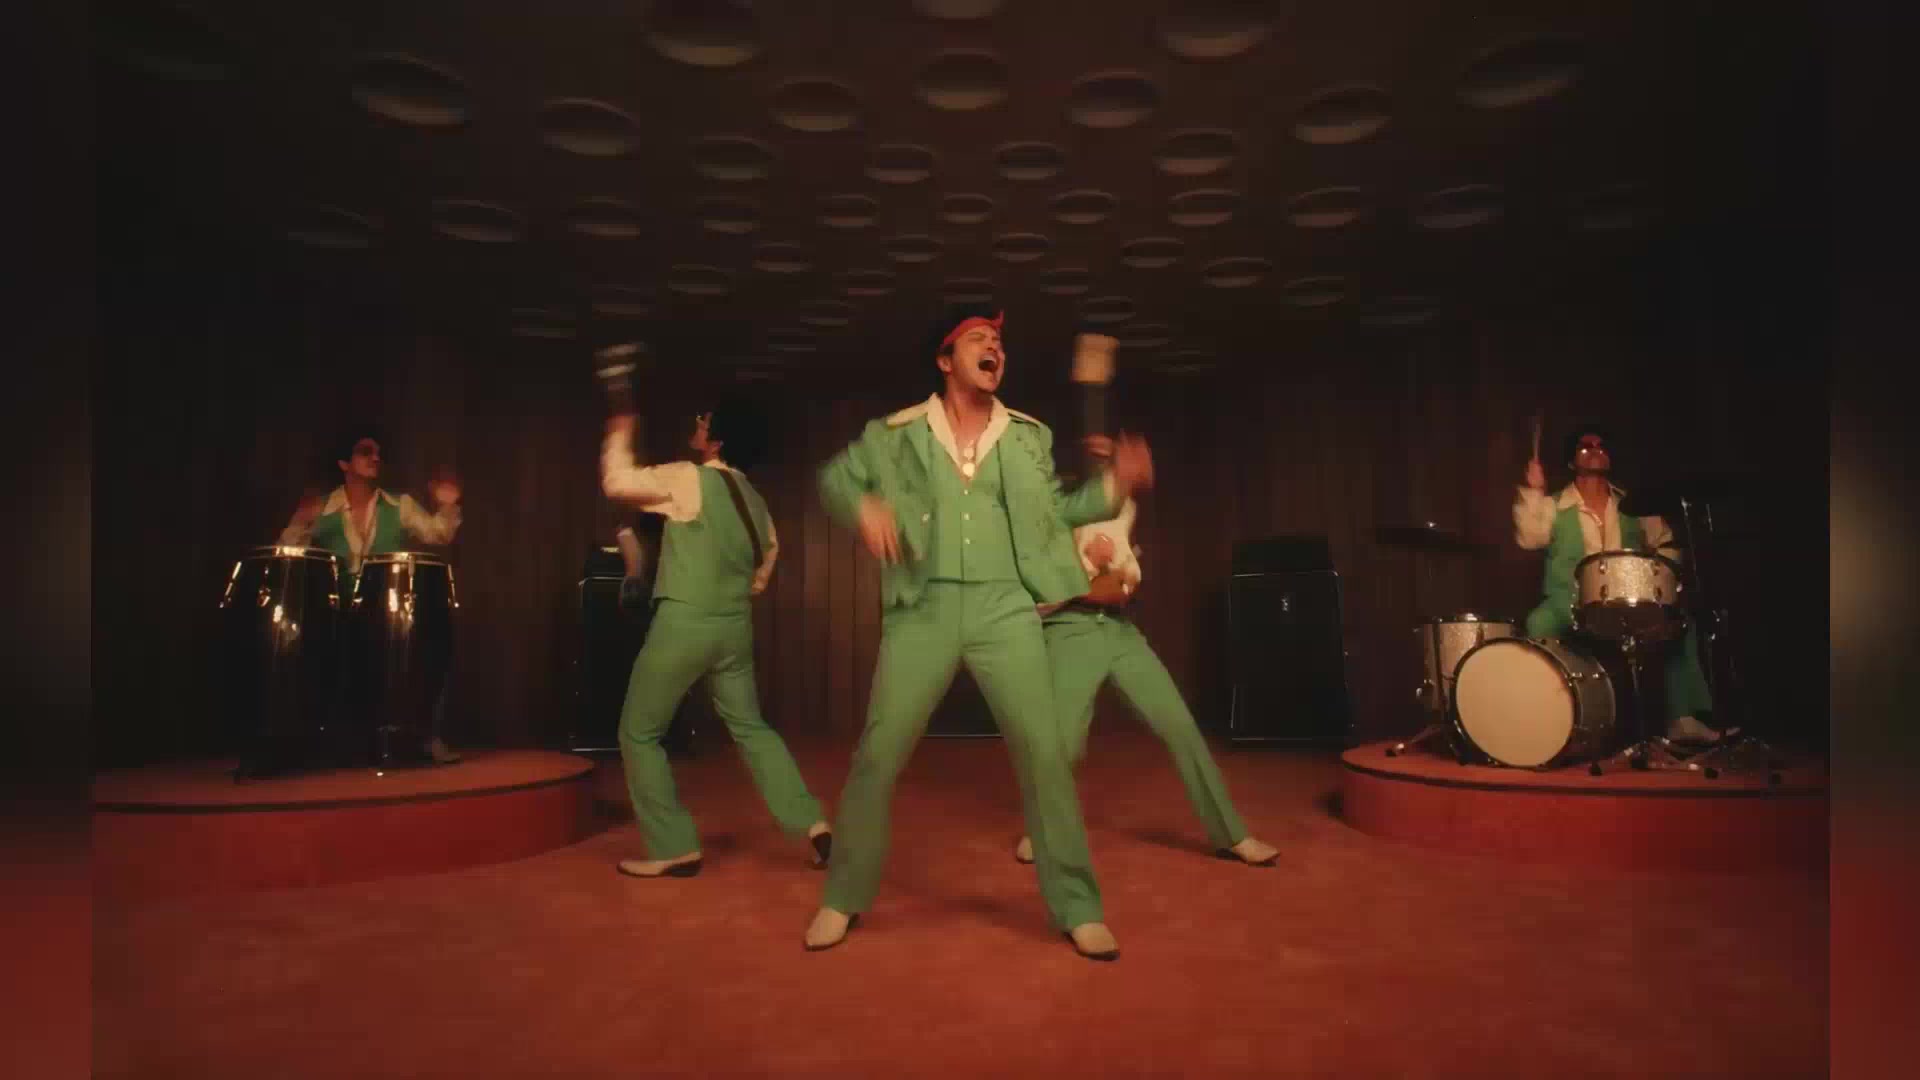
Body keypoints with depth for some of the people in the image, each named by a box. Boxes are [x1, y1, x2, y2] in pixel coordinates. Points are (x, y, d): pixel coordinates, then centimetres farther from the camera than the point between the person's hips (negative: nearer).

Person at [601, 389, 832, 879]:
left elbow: (617, 482, -8)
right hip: (735, 626, 7)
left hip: (684, 622, -7)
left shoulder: (690, 479, -11)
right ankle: (812, 824, 7)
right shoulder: (753, 499, 12)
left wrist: (620, 433, 7)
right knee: (750, 728, 18)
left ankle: (673, 849, 10)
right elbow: (768, 551, 26)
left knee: (639, 734, 8)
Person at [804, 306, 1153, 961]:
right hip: (922, 610, -1)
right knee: (876, 756, 1)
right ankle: (843, 899, 20)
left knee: (1043, 753, -5)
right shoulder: (896, 433, 7)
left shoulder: (1029, 436, 13)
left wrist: (1113, 486, 8)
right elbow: (833, 477, 13)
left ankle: (1076, 908, 10)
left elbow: (1054, 509, 22)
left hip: (1005, 609, 1)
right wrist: (863, 505, -8)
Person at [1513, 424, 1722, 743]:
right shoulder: (1554, 507, 4)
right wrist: (1533, 491, -23)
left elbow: (1665, 544, 19)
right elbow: (1528, 537, -14)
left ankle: (1683, 717, -13)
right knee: (1539, 623, -34)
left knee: (1678, 621, -18)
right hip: (1569, 604, -3)